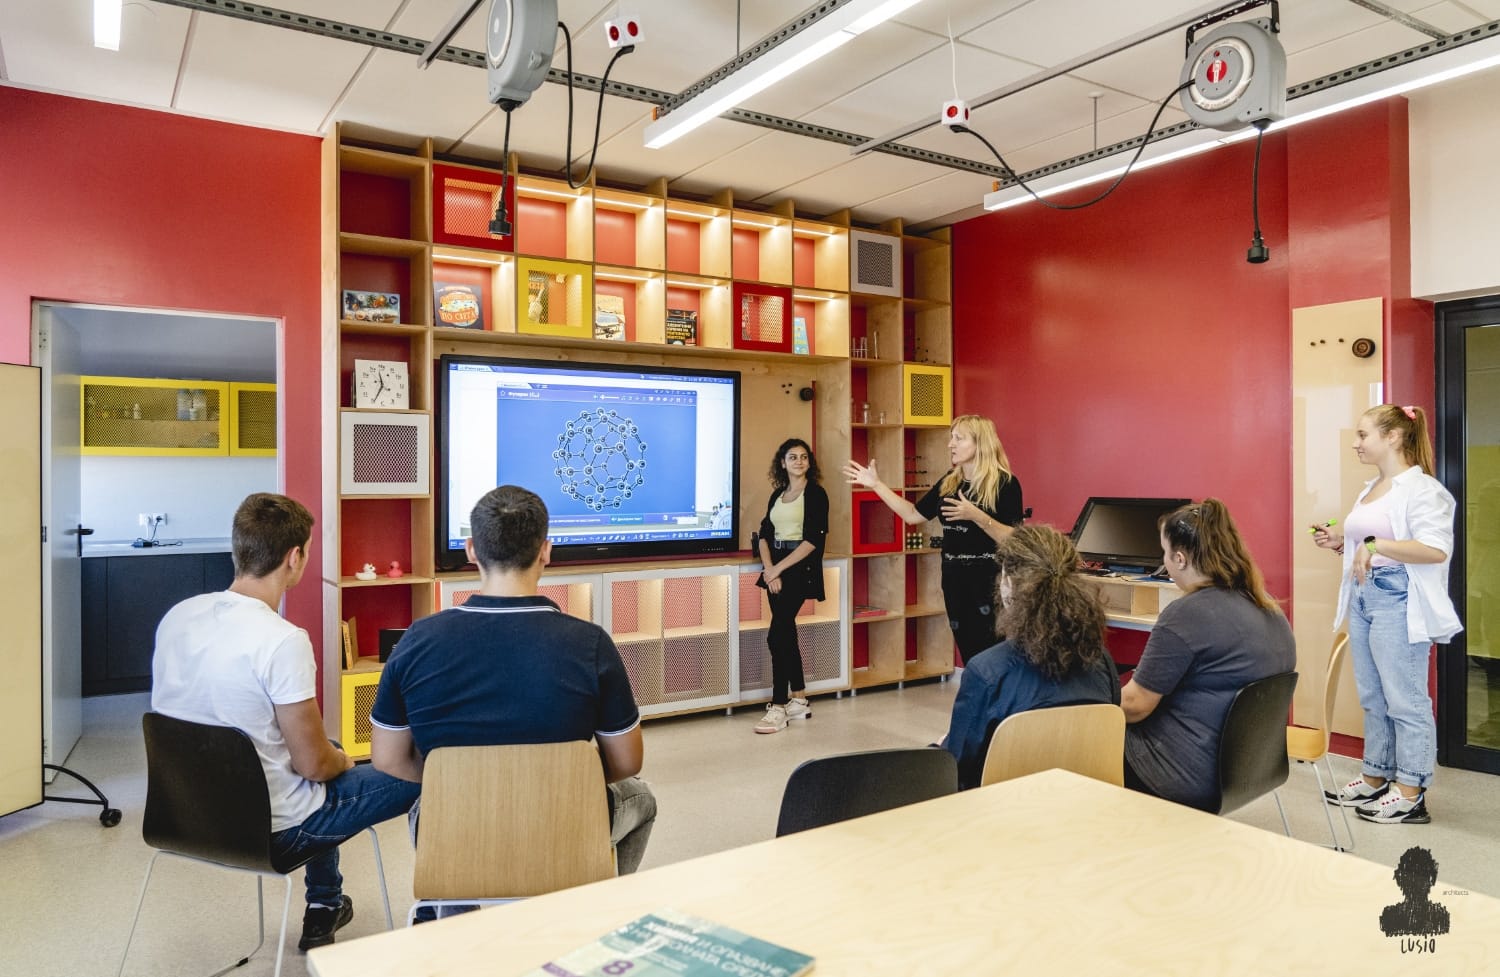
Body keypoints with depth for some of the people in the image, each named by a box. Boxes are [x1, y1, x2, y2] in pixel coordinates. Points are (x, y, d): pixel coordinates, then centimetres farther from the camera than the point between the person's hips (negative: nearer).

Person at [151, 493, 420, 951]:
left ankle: (323, 911, 40)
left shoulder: (176, 617, -4)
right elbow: (313, 763, -21)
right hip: (269, 830, -8)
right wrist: (341, 760, 3)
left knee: (318, 785, 33)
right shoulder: (283, 640, -28)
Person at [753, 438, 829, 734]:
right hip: (776, 569, 7)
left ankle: (779, 707, -8)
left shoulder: (815, 493, -5)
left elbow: (813, 539, -14)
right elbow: (764, 534, 8)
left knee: (777, 636, -13)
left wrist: (779, 568, -15)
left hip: (799, 569, -7)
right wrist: (769, 569, -9)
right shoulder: (777, 494, 14)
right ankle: (799, 700, 21)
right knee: (787, 634, 10)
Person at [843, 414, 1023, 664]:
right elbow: (913, 515, 10)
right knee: (968, 654, 13)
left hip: (989, 582, -6)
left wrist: (976, 516, -28)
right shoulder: (949, 482, 7)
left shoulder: (1005, 483, -11)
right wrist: (876, 484, 6)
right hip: (955, 579, 6)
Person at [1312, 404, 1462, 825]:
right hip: (1363, 598, 10)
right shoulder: (1371, 489, 16)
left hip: (1397, 601, -10)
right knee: (1372, 697, 16)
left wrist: (1374, 545, -29)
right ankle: (1375, 778, 27)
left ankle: (1411, 795, 7)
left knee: (1405, 700, -2)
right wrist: (1342, 543, 11)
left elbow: (1436, 550, -24)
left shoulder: (1421, 488, -12)